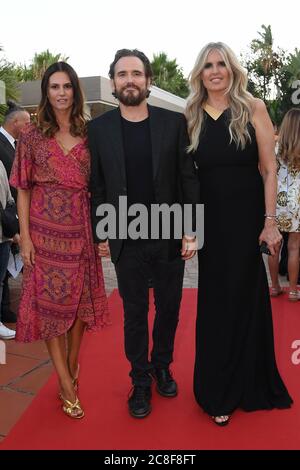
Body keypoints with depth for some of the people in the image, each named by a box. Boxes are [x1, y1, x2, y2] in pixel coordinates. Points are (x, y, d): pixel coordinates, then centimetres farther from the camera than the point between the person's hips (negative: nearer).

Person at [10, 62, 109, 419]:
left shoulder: (88, 135, 5)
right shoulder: (32, 136, 1)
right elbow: (23, 190, 0)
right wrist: (25, 237, -7)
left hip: (81, 231, 2)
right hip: (46, 232, -1)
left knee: (81, 301, 9)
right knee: (51, 303, 2)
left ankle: (72, 370, 30)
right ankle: (67, 386, 14)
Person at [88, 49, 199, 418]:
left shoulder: (174, 122, -2)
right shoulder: (98, 128, 0)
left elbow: (189, 178, -2)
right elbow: (96, 186, 2)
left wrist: (191, 230, -5)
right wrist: (101, 235, 1)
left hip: (170, 236, 1)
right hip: (126, 241, 0)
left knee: (169, 307, 15)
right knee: (134, 312, 11)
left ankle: (162, 367, 39)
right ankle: (140, 379, 30)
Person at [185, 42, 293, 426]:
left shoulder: (253, 109, -2)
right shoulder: (192, 118, 6)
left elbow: (269, 169, -4)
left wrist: (270, 221, -10)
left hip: (247, 219, -2)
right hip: (209, 221, 2)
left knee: (244, 298, 8)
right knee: (216, 302, 10)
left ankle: (247, 384, 30)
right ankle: (219, 391, 30)